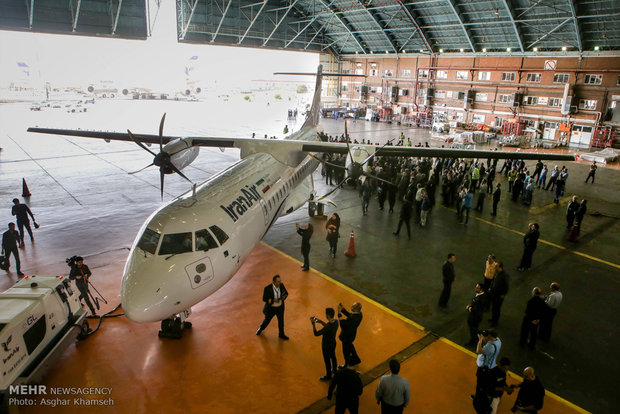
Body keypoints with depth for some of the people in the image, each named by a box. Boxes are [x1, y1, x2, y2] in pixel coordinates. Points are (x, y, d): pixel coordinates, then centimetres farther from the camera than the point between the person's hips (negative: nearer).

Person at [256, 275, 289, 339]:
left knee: (281, 321, 16)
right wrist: (273, 300, -33)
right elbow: (264, 299, -20)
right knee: (267, 320, 20)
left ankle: (281, 334, 40)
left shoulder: (281, 285, -15)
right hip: (271, 308, -3)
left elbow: (286, 293, -1)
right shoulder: (267, 288, -27)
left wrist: (284, 296, -23)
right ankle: (261, 328, 52)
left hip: (280, 307, 3)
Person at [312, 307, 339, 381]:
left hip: (326, 346, -7)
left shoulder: (327, 328, -40)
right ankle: (334, 370, 53)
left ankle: (328, 376, 35)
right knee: (333, 356, 29)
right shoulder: (336, 321, -16)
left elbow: (316, 333, -29)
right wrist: (321, 322, -3)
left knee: (327, 361, 15)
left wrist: (313, 323, -24)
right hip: (333, 343, 7)